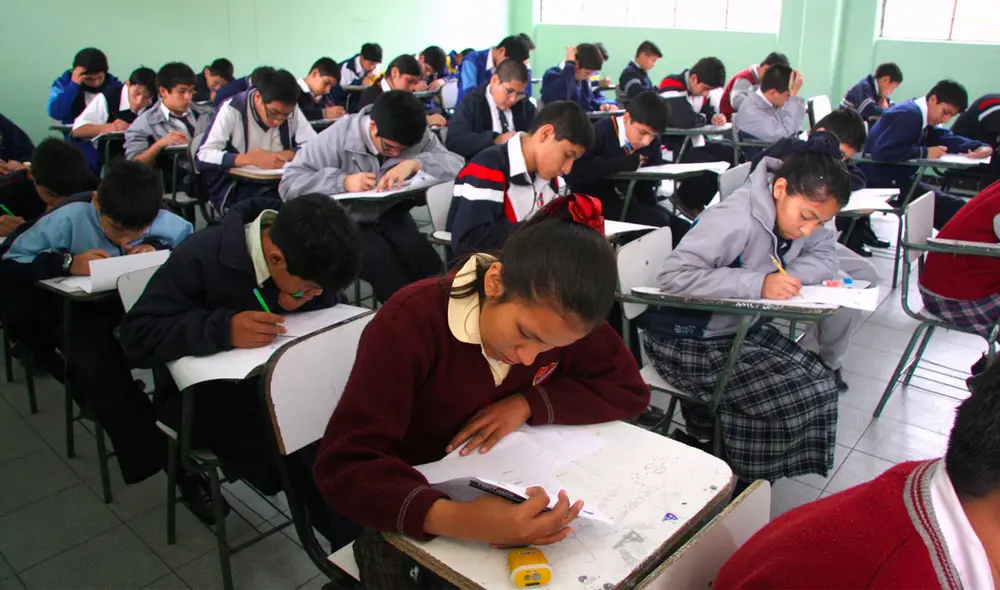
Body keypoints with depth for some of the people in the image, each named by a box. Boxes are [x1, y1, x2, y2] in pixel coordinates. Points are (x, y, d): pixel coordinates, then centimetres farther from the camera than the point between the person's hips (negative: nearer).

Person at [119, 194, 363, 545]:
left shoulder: (309, 255, -8)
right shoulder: (201, 258, -22)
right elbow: (137, 337, -22)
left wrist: (307, 297, -22)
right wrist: (224, 329, -38)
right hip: (208, 393, -4)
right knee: (302, 458, -30)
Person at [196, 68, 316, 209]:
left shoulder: (291, 110, -3)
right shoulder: (232, 110, -14)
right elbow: (202, 157, -20)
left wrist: (286, 154, -19)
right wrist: (252, 159, -28)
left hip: (278, 186, 5)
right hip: (235, 188, -4)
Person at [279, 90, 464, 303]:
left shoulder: (418, 137, -7)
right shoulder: (339, 136, -18)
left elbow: (456, 163, -16)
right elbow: (288, 183, -20)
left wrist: (414, 164, -32)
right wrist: (344, 181, -33)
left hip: (391, 216, 3)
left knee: (426, 264, -23)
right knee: (381, 260, -29)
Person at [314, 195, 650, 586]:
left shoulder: (561, 316, -13)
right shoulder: (410, 323, -27)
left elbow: (629, 390, -6)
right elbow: (343, 465, -31)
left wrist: (528, 403, -21)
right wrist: (453, 520, -48)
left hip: (501, 487, 4)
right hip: (407, 504, -3)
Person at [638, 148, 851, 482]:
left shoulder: (795, 210, 0)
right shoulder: (738, 220, -27)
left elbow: (826, 259, 1)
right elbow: (673, 276, -34)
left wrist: (784, 277, -19)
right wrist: (759, 284, -34)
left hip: (741, 328, 9)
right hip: (689, 341, -9)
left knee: (818, 384, 2)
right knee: (802, 398, -12)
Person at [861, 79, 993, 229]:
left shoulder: (922, 116, 12)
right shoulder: (908, 115, -19)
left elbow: (947, 139, 15)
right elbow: (881, 152, -32)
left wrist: (980, 147, -3)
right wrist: (925, 152, -23)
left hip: (896, 180, 11)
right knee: (955, 208, -12)